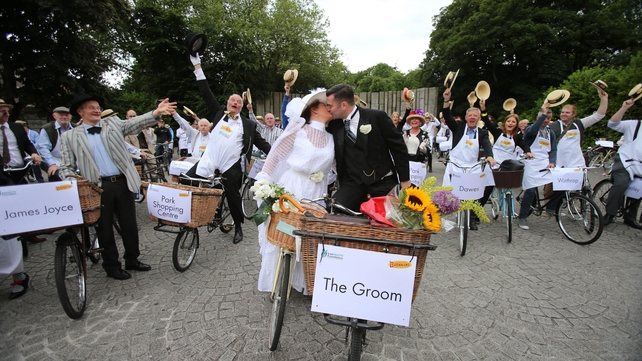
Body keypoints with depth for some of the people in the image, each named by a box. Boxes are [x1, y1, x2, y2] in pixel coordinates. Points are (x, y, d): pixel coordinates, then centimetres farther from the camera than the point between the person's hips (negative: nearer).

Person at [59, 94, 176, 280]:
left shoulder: (113, 123, 10)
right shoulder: (70, 136, 6)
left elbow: (135, 123, -6)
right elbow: (66, 167, 7)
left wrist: (157, 112, -23)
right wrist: (70, 178, -16)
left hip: (122, 182, 2)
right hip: (98, 188, -1)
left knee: (130, 224, 10)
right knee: (105, 228, 8)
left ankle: (132, 259, 28)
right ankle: (112, 266, 24)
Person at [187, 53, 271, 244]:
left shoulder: (248, 124, 5)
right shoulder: (218, 114, 10)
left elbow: (261, 142, 6)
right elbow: (206, 93, 8)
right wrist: (198, 67, 5)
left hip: (231, 167, -2)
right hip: (209, 161, 2)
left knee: (233, 198, 6)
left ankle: (238, 228, 26)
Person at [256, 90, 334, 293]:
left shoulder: (330, 138, 11)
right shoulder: (298, 130, -2)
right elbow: (277, 155, -3)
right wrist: (265, 184, -6)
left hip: (316, 193, 4)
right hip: (291, 189, -4)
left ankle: (307, 283, 20)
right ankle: (277, 283, 17)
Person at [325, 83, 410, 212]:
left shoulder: (377, 117, -11)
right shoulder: (334, 124, 0)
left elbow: (398, 147, -5)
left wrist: (405, 180, -4)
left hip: (383, 181, -2)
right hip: (354, 182, 3)